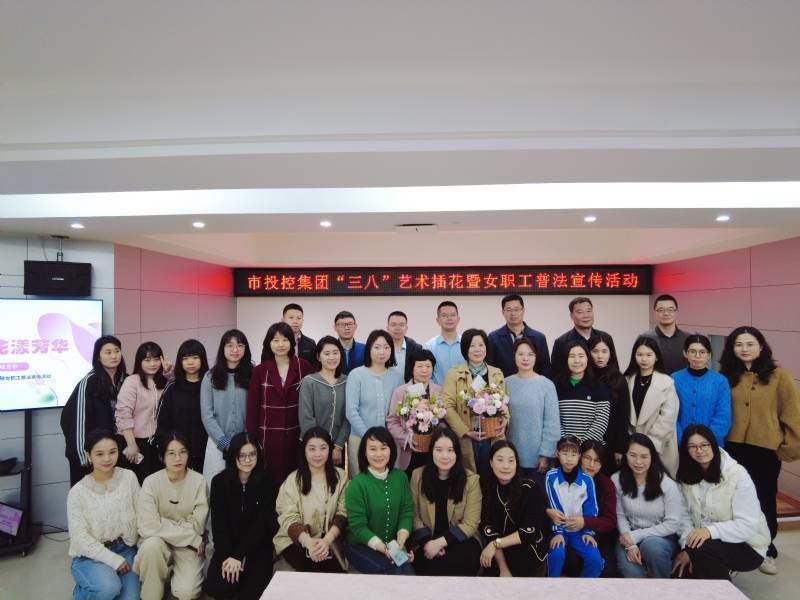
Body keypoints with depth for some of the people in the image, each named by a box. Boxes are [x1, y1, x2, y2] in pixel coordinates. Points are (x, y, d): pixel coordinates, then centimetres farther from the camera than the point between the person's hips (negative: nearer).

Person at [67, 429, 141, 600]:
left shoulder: (128, 477, -6)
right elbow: (80, 537, -14)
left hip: (125, 548, 3)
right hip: (91, 554, -2)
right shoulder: (78, 492, -12)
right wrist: (113, 560, -19)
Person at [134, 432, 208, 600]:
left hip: (189, 545, 0)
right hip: (159, 542, 0)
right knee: (151, 545, -33)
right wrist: (192, 537, -21)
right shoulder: (152, 482, -12)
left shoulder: (198, 481, -11)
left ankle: (176, 575, 14)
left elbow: (197, 526, -10)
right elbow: (148, 526, -22)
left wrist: (166, 526, -14)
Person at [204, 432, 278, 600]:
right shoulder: (219, 481, -5)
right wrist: (227, 555, -19)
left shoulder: (267, 482, -8)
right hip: (227, 547, 1)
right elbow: (218, 523, -7)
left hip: (257, 547, -1)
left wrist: (238, 555, -18)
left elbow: (262, 523, -11)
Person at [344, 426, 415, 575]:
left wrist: (400, 543, -18)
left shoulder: (401, 477, 0)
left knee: (406, 569, -24)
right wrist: (385, 549, -23)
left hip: (394, 544, 4)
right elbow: (358, 527, -14)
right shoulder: (357, 484, -13)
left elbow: (407, 512, -1)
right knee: (397, 568, -27)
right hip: (361, 546, -4)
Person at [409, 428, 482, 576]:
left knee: (467, 558, -32)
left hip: (460, 540, 0)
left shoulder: (471, 480, -6)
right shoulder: (418, 475, 0)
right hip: (427, 541, 0)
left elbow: (470, 523, -8)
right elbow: (414, 515, 2)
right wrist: (427, 541, -15)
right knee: (427, 565, -31)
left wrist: (440, 542, -16)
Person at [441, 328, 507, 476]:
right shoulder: (454, 373, -1)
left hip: (492, 439, 3)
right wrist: (466, 432, -13)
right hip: (465, 440, -3)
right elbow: (447, 407, -6)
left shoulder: (497, 374, 12)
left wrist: (503, 424, -6)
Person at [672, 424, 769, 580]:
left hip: (747, 546, -5)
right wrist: (687, 548, -20)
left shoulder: (737, 474, -18)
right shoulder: (687, 477, 0)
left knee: (700, 548, -31)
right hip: (705, 540, 5)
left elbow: (748, 524, -22)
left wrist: (711, 530, -35)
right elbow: (686, 517, -5)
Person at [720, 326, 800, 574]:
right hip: (733, 448, 1)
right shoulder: (725, 376, 2)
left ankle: (767, 552, 30)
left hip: (766, 449, -1)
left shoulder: (778, 376, -3)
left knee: (765, 499, 13)